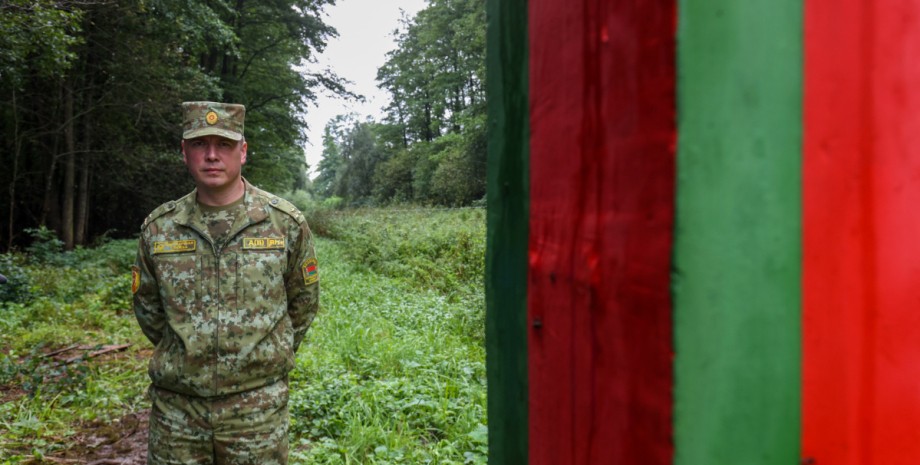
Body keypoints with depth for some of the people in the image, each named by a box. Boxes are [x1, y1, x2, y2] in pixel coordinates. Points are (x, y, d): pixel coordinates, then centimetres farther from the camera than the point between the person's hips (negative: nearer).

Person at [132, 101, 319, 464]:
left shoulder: (286, 222, -5)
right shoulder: (158, 227, -1)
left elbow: (303, 302, 8)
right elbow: (147, 307, 14)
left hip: (257, 406, -1)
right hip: (176, 406, 2)